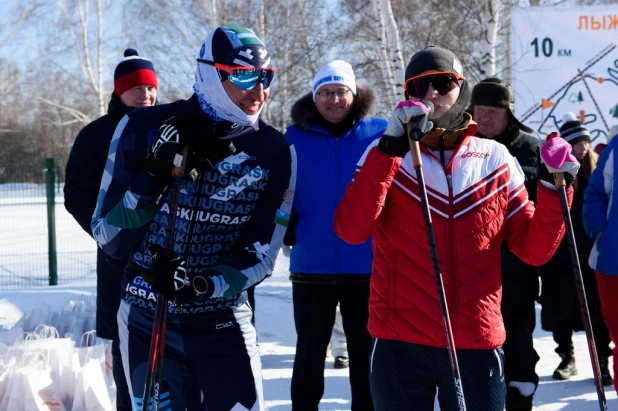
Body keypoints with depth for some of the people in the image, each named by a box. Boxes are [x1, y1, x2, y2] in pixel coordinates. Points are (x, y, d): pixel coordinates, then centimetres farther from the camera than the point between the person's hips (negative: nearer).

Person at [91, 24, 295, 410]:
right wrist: (153, 179, -24)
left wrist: (202, 286, -21)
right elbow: (109, 241, -9)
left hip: (223, 321, 1)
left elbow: (260, 256, -4)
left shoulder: (275, 152, -8)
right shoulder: (145, 128, -11)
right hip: (147, 319, -1)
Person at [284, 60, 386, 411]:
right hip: (311, 267, 1)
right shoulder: (296, 138, 0)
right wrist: (287, 228, -10)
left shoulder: (379, 134, -1)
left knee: (364, 354, 11)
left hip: (366, 266, -1)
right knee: (310, 354, 13)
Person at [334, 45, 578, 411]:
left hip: (477, 345, 1)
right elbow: (351, 230, -15)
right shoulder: (386, 155, 2)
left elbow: (535, 250, 8)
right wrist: (390, 148, -20)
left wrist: (554, 189, -7)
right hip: (400, 347, -1)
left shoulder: (496, 160, 6)